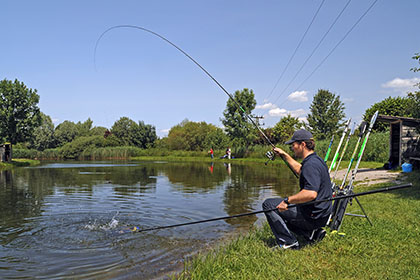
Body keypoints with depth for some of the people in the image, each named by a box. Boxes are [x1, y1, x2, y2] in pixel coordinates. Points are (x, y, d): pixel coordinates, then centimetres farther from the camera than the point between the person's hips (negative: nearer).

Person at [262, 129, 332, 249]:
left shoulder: (311, 164, -23)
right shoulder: (316, 159, 9)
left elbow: (311, 193, -35)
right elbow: (300, 169, 31)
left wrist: (287, 200, -26)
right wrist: (285, 155, 28)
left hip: (313, 216, -10)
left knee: (268, 205, -5)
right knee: (282, 212, 27)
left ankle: (288, 242, -6)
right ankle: (312, 232, 13)